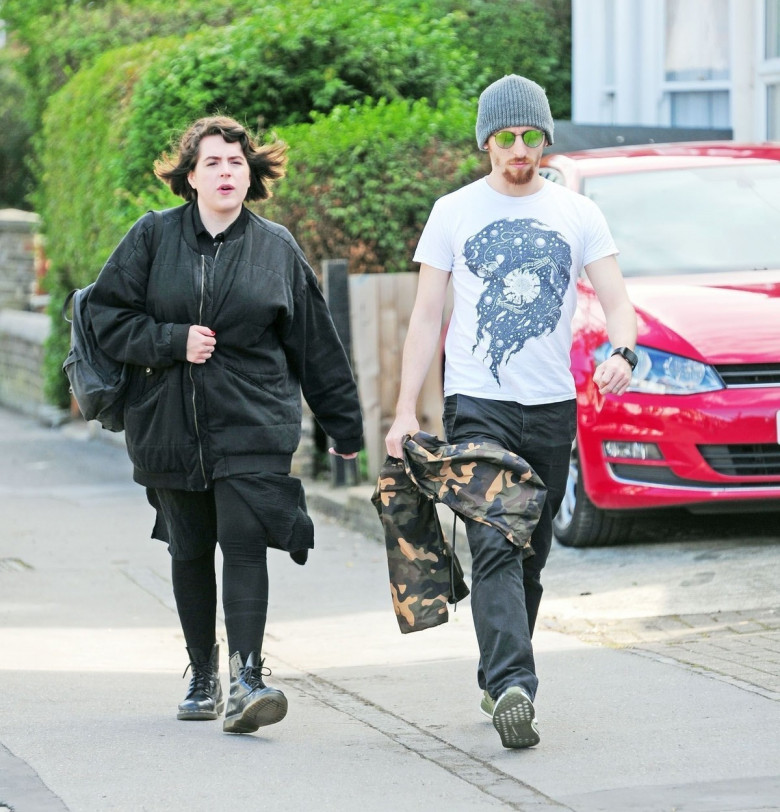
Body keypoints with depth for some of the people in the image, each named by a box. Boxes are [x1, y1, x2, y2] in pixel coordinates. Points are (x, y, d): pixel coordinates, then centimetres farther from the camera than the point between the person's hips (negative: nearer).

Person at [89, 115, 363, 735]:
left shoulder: (276, 248, 6)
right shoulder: (153, 237, 4)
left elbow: (315, 345, 10)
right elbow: (108, 314, 2)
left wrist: (344, 425, 13)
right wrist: (174, 341, -12)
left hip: (253, 427, -1)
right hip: (169, 425, 1)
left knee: (244, 544, -14)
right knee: (189, 553, 10)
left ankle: (247, 680, -18)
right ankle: (203, 677, 24)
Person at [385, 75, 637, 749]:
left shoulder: (578, 214, 7)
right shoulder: (454, 213, 4)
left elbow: (616, 299, 1)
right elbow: (426, 317, 5)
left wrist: (622, 352, -23)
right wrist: (406, 410, -2)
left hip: (553, 408, 3)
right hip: (477, 406, -3)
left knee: (531, 556, 8)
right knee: (496, 548, -17)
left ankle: (500, 681, 22)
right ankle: (513, 686, -27)